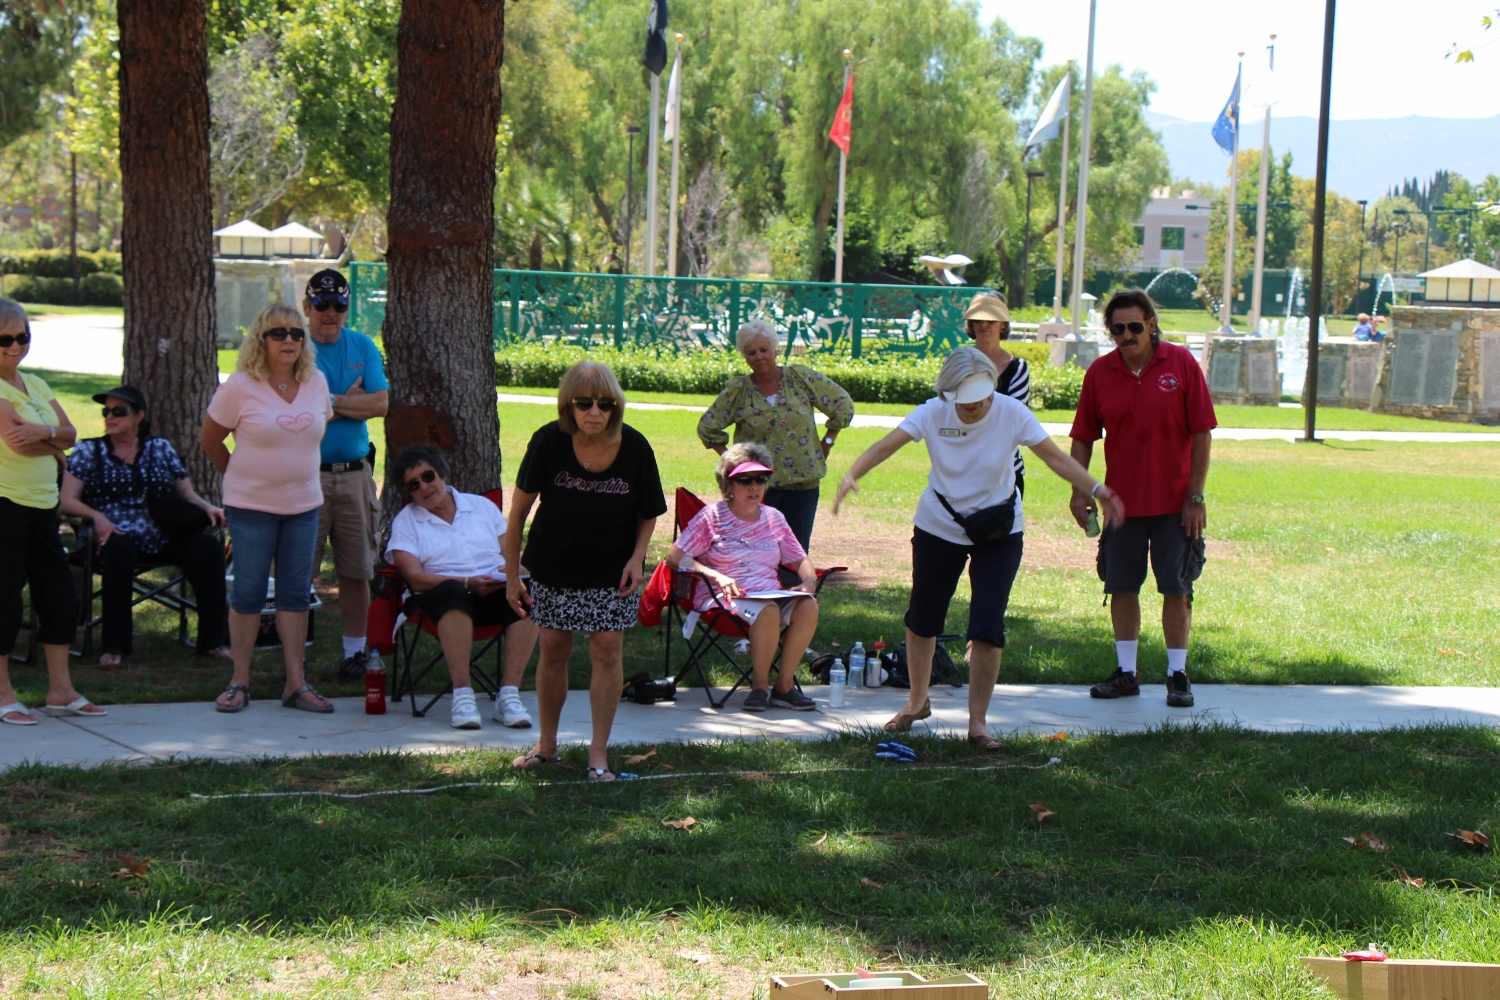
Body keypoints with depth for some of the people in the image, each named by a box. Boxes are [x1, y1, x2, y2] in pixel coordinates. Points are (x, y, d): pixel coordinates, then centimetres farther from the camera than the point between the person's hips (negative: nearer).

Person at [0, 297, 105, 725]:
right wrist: (53, 444, -3)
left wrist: (43, 431, -13)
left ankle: (60, 690, 17)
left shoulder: (34, 384, 15)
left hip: (42, 503, 9)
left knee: (59, 595, 9)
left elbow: (70, 434, 8)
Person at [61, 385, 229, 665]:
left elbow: (187, 493, 17)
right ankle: (114, 646, -30)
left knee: (208, 547, -24)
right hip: (115, 535, -3)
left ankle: (212, 641, -15)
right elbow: (66, 500, 2)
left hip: (161, 540, 3)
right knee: (119, 548, -39)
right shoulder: (89, 451, 11)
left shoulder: (161, 448, 17)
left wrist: (207, 507, -6)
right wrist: (97, 516, -18)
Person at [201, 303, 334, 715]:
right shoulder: (241, 386, -10)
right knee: (248, 592, 0)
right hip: (251, 506, -4)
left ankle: (296, 683, 10)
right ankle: (240, 682, 9)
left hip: (303, 503, 4)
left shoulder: (316, 382, 3)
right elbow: (210, 440, 1)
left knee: (296, 593, 6)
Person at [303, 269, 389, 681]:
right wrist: (349, 400, -6)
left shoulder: (363, 347, 11)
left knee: (356, 569, 7)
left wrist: (330, 403, -7)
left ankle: (354, 652, 16)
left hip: (355, 473, 3)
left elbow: (380, 403, -2)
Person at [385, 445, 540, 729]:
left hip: (495, 593, 3)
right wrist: (469, 582, -17)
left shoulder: (481, 506, 20)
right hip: (444, 598, -3)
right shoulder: (406, 522, 11)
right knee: (453, 592, -40)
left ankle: (509, 695, -35)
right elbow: (416, 578, -4)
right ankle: (462, 695, -41)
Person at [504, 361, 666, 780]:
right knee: (553, 651, 8)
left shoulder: (635, 447, -15)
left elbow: (649, 513, 1)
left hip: (612, 571, 0)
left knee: (607, 650, -5)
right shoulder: (549, 442, -17)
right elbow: (518, 511, -9)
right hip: (553, 565, 0)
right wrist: (511, 575, -7)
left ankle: (599, 752, 5)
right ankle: (547, 745, 26)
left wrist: (637, 557, -14)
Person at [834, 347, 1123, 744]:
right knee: (921, 619, 13)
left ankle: (977, 722, 2)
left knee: (987, 628, -10)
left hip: (999, 532, -2)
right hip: (939, 528, 2)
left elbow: (1056, 458, -13)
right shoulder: (933, 413, -15)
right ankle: (917, 703, 36)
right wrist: (851, 476, -37)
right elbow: (885, 446, -20)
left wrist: (1096, 490, -25)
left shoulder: (1011, 413, -17)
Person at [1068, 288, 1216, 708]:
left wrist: (1196, 496, -8)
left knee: (1176, 588, 2)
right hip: (1121, 499, 3)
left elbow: (1202, 433, -5)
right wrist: (1079, 491, -3)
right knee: (1121, 587, 8)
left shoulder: (1182, 364, -7)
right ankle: (1126, 673, 20)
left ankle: (1178, 675, 12)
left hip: (1174, 501, -2)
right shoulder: (1100, 372, 0)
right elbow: (1083, 437, 7)